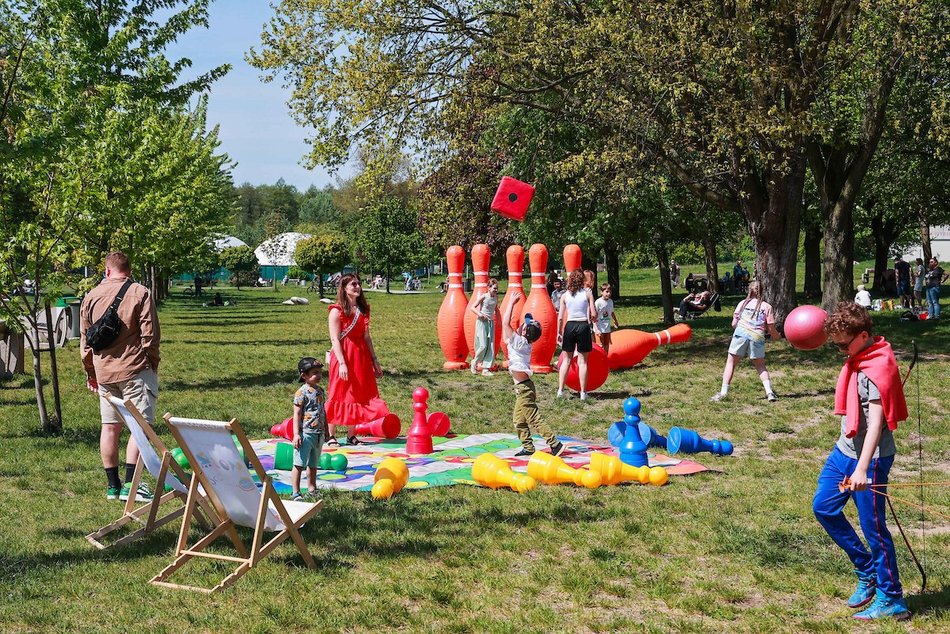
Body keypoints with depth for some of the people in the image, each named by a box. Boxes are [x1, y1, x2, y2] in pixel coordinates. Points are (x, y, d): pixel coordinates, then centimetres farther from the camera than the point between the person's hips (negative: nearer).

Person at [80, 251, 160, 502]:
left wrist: (90, 373, 22)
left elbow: (85, 340, 14)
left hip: (104, 371, 5)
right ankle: (130, 485, -11)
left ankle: (112, 485, 15)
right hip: (136, 369, -5)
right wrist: (154, 363, 5)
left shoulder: (91, 297, 9)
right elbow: (150, 335, -10)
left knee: (110, 427, 11)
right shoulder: (140, 293, -6)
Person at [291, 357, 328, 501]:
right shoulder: (302, 392, -11)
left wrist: (326, 431, 22)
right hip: (305, 434, -7)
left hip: (319, 434, 8)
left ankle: (312, 489, 26)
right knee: (299, 464, -5)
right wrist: (296, 434, -17)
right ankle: (296, 492, -2)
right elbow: (297, 414, -13)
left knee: (313, 464, 16)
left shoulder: (320, 391, 12)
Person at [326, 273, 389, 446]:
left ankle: (351, 435, 15)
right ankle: (331, 436, 5)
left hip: (361, 356, 6)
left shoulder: (362, 309, 12)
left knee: (358, 395, 7)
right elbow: (335, 339, -13)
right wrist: (342, 362, -20)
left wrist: (374, 361, 11)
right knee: (339, 395, -2)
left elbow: (366, 337, 14)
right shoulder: (337, 310, -7)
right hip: (343, 355, -6)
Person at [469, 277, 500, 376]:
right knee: (483, 345, -12)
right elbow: (472, 307, -10)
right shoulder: (484, 297, -9)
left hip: (491, 323, 5)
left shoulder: (496, 297, 6)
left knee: (491, 346, -2)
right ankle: (474, 361, 13)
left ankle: (486, 369, 1)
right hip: (482, 322, -5)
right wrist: (480, 314, -25)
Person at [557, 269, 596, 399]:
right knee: (582, 361, 4)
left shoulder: (565, 296, 3)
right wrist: (590, 319, 17)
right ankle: (583, 392, 4)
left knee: (566, 360, 11)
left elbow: (560, 317, 1)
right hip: (583, 326, -1)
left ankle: (560, 390, 6)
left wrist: (559, 332, 10)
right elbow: (594, 315, -5)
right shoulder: (587, 293, -1)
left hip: (569, 326, 1)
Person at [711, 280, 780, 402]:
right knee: (760, 365, 16)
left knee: (731, 362, 7)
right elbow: (771, 329, 8)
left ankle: (723, 392, -2)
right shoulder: (767, 306, 11)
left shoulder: (743, 303, 15)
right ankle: (769, 391, 2)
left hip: (741, 333, 0)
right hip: (757, 337, 0)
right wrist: (777, 336, 29)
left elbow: (734, 324, 11)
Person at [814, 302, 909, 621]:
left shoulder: (877, 369, -23)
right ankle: (867, 571, 28)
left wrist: (862, 469, -39)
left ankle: (891, 600, 12)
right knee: (824, 507, 15)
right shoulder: (859, 357, 4)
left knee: (872, 527, -2)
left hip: (869, 458, -10)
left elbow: (876, 423, -32)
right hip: (844, 450, 10)